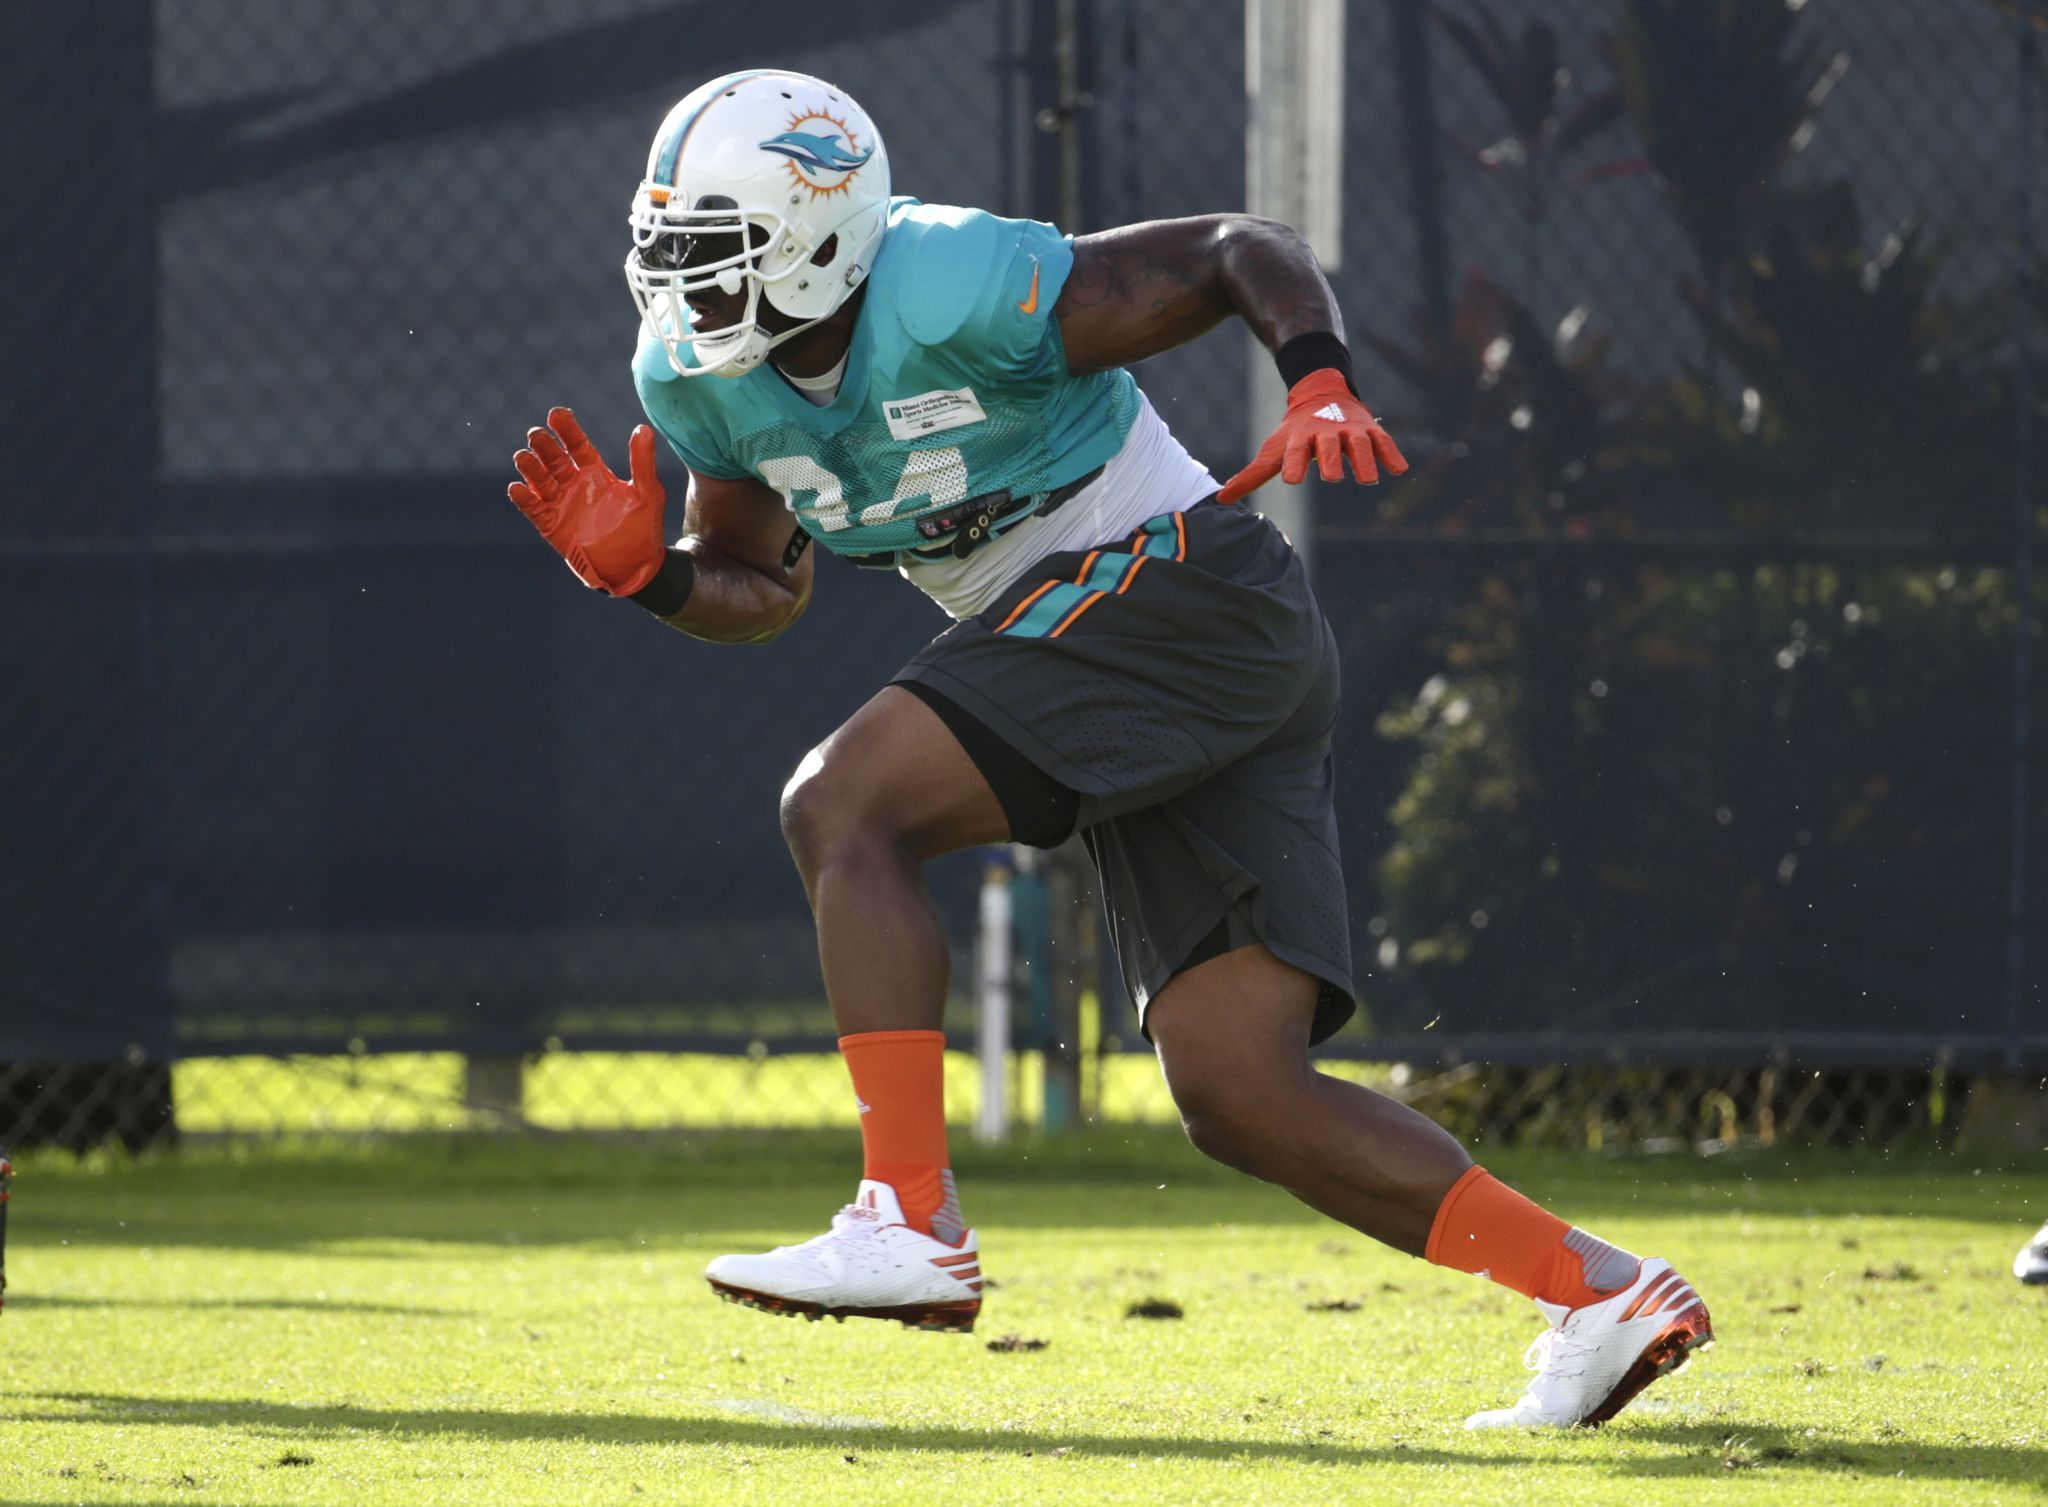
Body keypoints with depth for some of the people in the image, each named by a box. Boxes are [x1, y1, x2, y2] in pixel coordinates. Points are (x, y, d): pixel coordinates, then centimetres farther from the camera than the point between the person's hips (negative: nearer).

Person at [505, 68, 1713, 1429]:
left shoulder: (962, 293, -18)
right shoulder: (699, 377, 5)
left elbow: (1243, 249, -10)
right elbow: (764, 588, 19)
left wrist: (1319, 385, -27)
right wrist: (644, 569, 0)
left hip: (1183, 586, -9)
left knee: (844, 808, -19)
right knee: (1240, 1095, 0)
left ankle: (912, 1220, -23)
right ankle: (1605, 1295, 2)